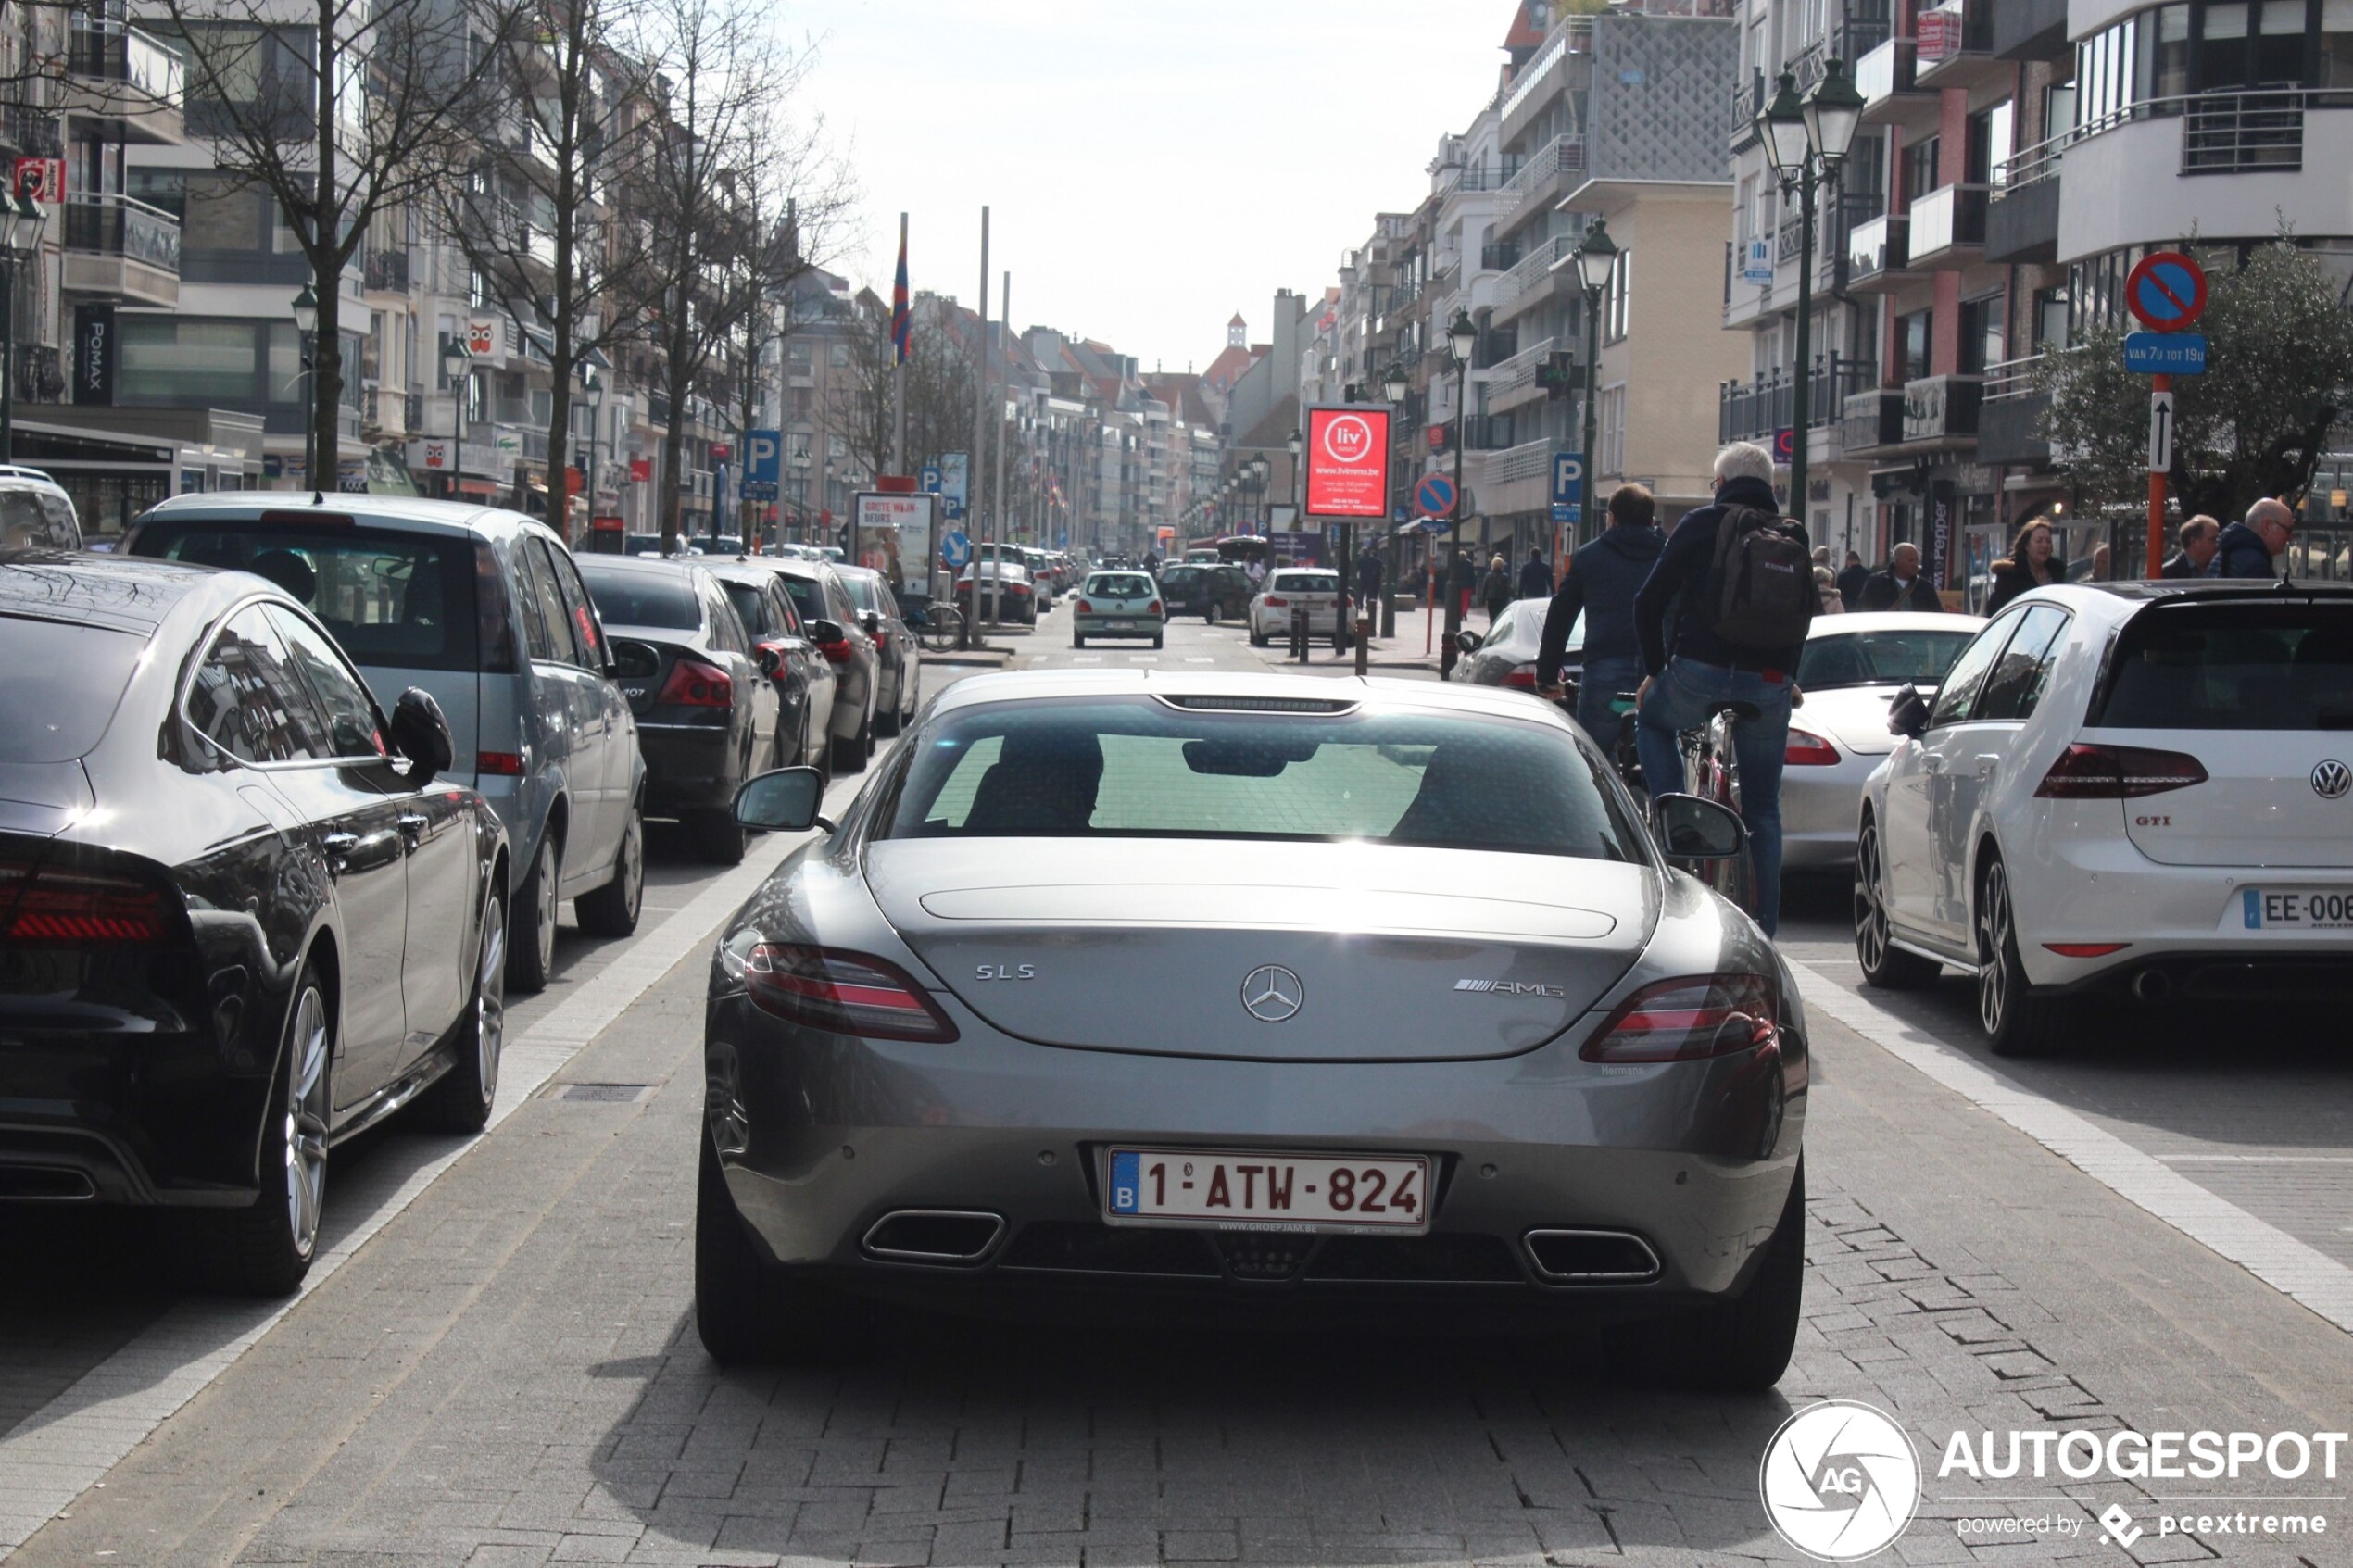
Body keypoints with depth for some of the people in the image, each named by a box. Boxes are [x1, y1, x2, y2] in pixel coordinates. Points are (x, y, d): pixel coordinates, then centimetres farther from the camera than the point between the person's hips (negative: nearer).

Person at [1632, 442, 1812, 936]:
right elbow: (1804, 615, 20)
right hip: (1769, 684, 3)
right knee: (1762, 807, 13)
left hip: (1701, 672, -3)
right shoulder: (1795, 538, 13)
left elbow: (1650, 602, 2)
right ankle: (1763, 929, 12)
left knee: (1652, 720, 29)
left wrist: (1655, 670, 10)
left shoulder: (1701, 525, 3)